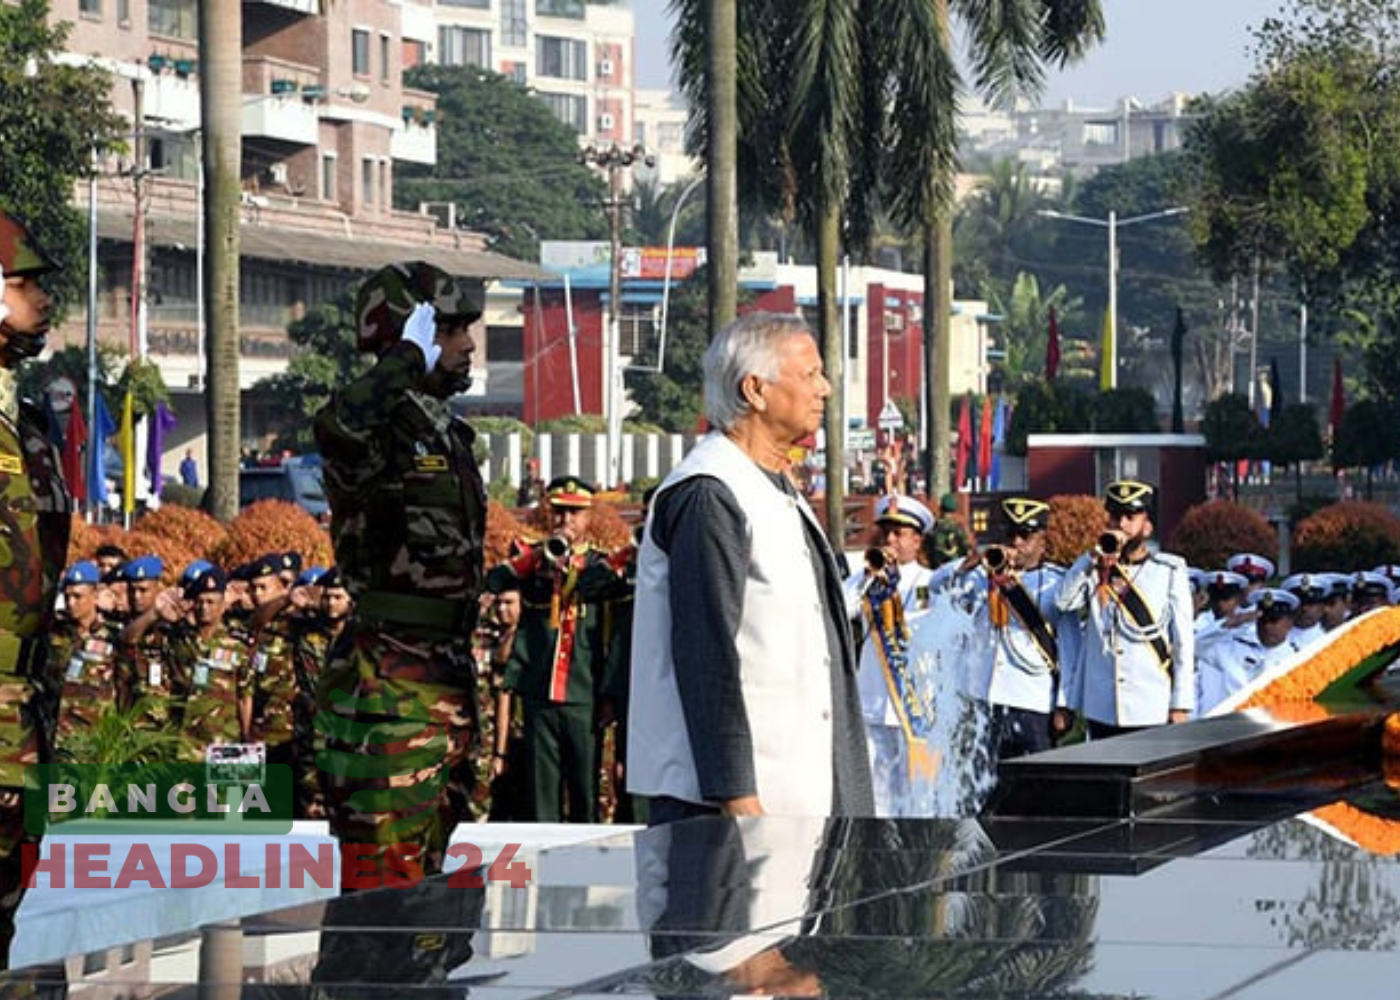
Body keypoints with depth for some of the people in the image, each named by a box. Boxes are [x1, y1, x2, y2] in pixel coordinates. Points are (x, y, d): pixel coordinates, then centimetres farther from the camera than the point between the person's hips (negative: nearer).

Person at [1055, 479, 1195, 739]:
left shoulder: (1170, 571, 5)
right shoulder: (1095, 570, 13)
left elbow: (1183, 640, 2)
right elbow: (1064, 601, -6)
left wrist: (1181, 705, -3)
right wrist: (1095, 557, -10)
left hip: (1152, 713, -3)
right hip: (1101, 709, 3)